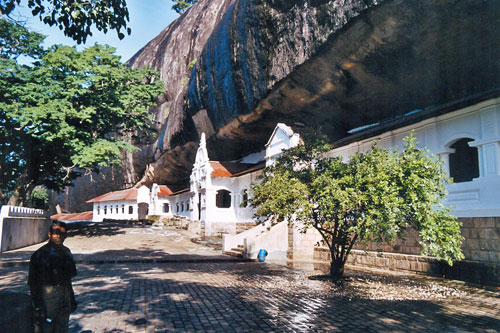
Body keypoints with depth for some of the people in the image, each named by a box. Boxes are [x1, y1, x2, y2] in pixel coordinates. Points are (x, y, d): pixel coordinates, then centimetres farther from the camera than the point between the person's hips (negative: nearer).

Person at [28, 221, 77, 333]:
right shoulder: (40, 253, -10)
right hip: (48, 297, -6)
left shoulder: (66, 252, 10)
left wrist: (71, 298, 18)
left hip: (65, 297, 7)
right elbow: (32, 282, -12)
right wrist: (38, 306, -16)